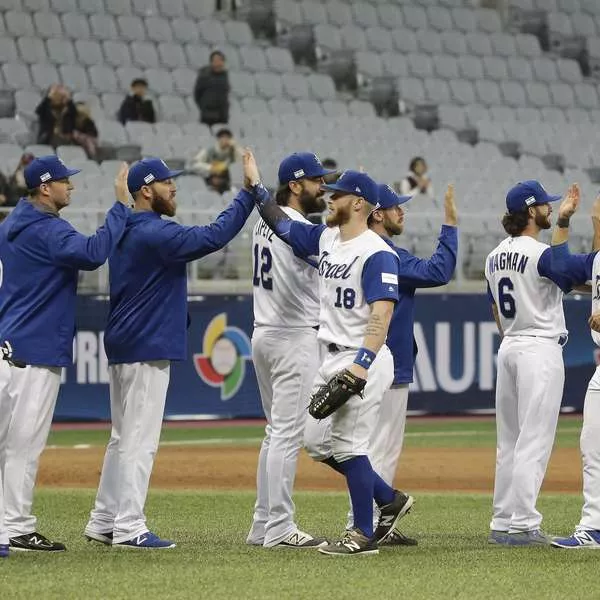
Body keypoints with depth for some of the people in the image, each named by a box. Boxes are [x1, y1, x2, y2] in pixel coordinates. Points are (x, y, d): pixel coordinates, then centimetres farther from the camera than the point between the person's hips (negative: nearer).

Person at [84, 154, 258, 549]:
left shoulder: (126, 232, 13)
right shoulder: (155, 233, -17)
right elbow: (214, 236, -24)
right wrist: (249, 193, -20)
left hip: (123, 348, 10)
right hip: (147, 350, -10)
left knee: (125, 438, 15)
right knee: (140, 441, -7)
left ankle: (104, 522, 19)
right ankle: (128, 527, -7)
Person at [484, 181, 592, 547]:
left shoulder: (495, 257, 10)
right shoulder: (540, 255, -16)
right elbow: (589, 279, -11)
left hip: (508, 349, 8)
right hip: (540, 350, -8)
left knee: (509, 442, 12)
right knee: (534, 441, -7)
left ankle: (503, 523, 13)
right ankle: (523, 526, -10)